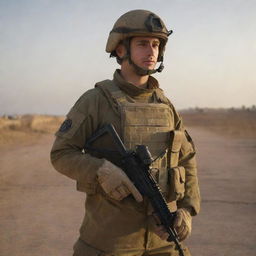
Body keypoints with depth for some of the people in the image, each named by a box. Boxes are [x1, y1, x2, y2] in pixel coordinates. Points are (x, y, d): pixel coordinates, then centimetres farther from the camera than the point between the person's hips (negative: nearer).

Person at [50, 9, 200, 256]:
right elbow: (62, 154, -7)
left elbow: (186, 160, 11)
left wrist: (186, 211, -4)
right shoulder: (94, 100, -8)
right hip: (110, 233, -4)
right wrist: (103, 173, -26)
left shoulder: (164, 105, 7)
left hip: (160, 231, 4)